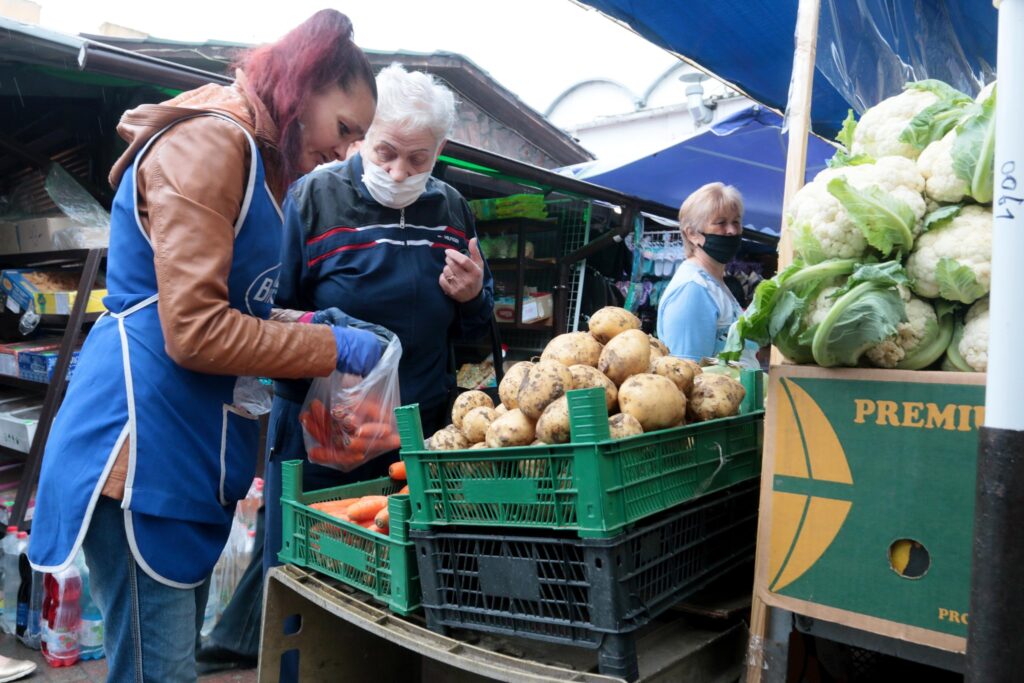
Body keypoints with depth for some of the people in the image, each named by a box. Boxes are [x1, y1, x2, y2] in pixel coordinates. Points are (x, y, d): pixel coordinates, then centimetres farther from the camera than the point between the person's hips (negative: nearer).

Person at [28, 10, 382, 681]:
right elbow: (194, 331, -20)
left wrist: (312, 323, 4)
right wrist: (333, 346, -13)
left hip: (194, 448, 10)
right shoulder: (210, 141, -12)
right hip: (146, 438, -10)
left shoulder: (252, 157, 19)